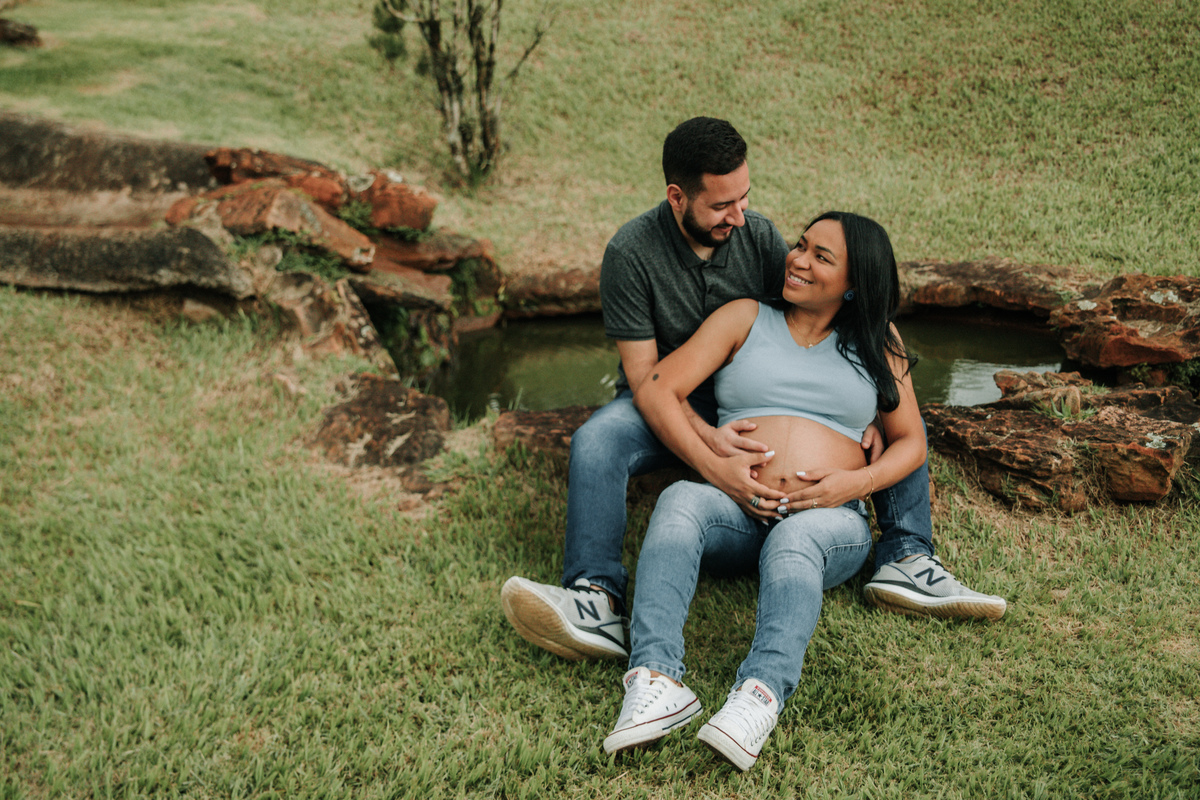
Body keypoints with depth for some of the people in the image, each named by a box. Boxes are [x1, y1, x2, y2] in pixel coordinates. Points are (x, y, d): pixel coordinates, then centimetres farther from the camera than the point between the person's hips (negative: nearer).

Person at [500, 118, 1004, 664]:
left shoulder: (758, 236, -7)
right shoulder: (631, 252, -18)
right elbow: (644, 373, -20)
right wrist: (706, 438, -38)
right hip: (672, 404, -3)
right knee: (595, 444, -37)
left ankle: (906, 562, -16)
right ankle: (597, 603, -44)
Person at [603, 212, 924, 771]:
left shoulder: (876, 342, 19)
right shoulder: (746, 319, 16)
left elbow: (911, 443, 18)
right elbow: (655, 392, 7)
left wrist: (856, 482, -4)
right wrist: (714, 467, -8)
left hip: (830, 521, 0)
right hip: (736, 513, 1)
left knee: (795, 539, -37)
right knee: (680, 501, -34)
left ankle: (760, 695, -59)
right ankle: (655, 680, -50)